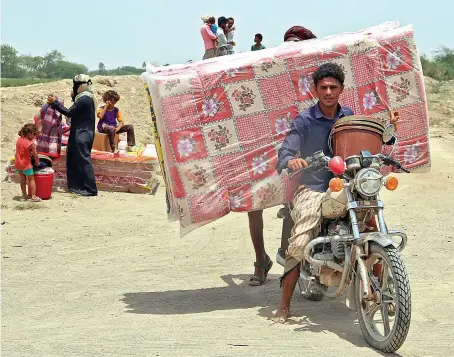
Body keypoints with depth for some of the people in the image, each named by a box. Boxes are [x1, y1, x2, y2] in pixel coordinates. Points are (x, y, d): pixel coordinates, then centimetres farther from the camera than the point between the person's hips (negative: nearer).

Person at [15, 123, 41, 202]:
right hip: (26, 165, -6)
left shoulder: (19, 140, 1)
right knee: (31, 179, 5)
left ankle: (24, 195, 27)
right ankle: (33, 196, 3)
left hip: (18, 164, 6)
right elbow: (36, 156, -15)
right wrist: (37, 162, 2)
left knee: (23, 179, 20)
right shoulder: (31, 144, -20)